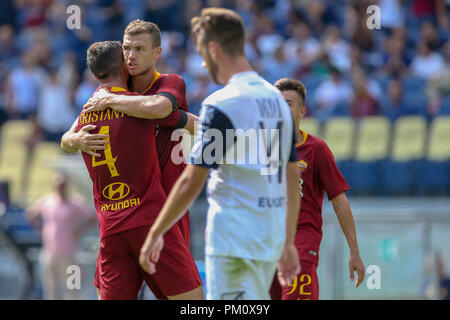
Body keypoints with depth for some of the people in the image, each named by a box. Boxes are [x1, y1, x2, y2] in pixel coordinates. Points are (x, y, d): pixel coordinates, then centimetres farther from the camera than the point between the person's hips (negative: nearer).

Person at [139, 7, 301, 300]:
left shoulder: (221, 104, -13)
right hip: (272, 239, 8)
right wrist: (288, 243, 21)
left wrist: (155, 234, -4)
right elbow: (292, 178, 15)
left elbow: (192, 182, -13)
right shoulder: (277, 99, 11)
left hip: (234, 240, -8)